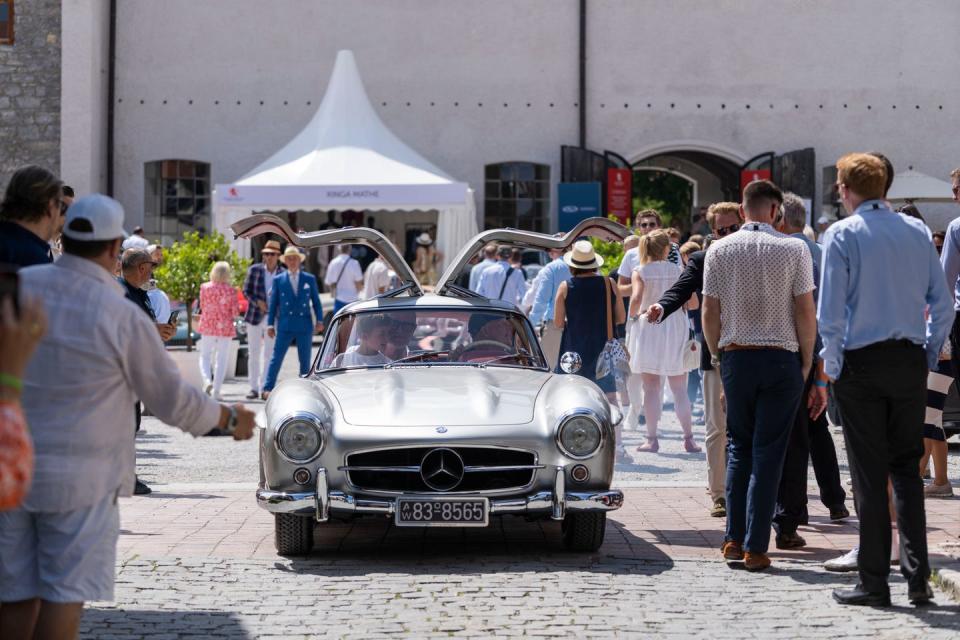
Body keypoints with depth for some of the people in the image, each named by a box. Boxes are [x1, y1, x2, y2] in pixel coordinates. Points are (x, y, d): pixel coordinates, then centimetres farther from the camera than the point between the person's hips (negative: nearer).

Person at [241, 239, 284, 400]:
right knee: (253, 354, 3)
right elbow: (246, 291, 2)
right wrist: (258, 303, -13)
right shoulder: (254, 270, 1)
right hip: (255, 316, 0)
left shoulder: (283, 274, 1)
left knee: (269, 355, 1)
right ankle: (254, 388, 8)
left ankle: (265, 388, 6)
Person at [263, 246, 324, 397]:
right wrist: (270, 324, 2)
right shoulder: (278, 280, 6)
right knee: (276, 357, -6)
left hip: (305, 326, 1)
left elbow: (316, 301, 9)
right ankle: (268, 388, -5)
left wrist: (319, 320, -1)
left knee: (305, 360, 5)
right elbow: (273, 303, 7)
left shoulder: (310, 279, 8)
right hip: (285, 326, -1)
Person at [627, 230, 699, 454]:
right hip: (674, 327, 1)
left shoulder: (640, 271, -5)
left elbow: (636, 298, -19)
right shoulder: (676, 270, 1)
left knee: (651, 388, 4)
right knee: (679, 389, 8)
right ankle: (689, 438, 6)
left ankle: (652, 438, 3)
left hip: (647, 327, -1)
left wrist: (632, 315, 0)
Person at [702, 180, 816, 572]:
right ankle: (756, 548, 0)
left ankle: (734, 539, 11)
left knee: (738, 448, 15)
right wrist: (806, 363, 4)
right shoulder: (793, 249, -5)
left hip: (735, 357, 2)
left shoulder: (719, 250, 2)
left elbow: (709, 312, 2)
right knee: (768, 453, 1)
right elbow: (806, 311, -5)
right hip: (781, 359, -2)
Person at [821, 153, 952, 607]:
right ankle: (917, 578, 8)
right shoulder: (917, 232, 7)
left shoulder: (842, 235, -6)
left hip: (861, 364, -4)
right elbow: (942, 305, 5)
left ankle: (874, 582, 4)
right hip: (910, 361, 4)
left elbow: (830, 312, -12)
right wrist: (930, 356, 13)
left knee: (869, 474, 1)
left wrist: (832, 364, -2)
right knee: (907, 469, 11)